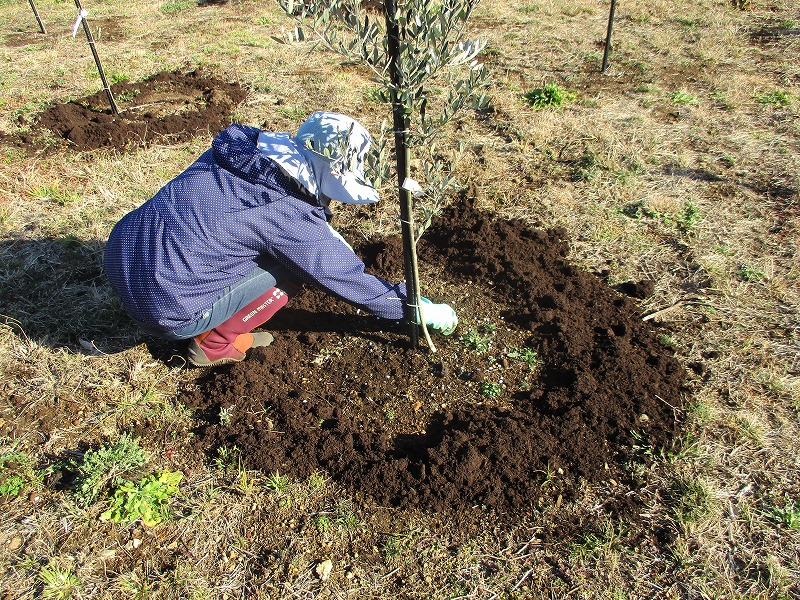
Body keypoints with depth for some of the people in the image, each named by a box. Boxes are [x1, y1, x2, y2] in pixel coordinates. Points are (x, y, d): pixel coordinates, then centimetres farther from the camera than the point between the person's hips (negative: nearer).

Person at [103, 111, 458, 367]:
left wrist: (330, 241, 19)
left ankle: (207, 327, 15)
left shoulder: (242, 148, 0)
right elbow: (348, 280, -10)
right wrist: (424, 310, 0)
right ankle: (214, 345, 5)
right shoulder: (288, 216, -21)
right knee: (292, 267, -5)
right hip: (164, 309, -8)